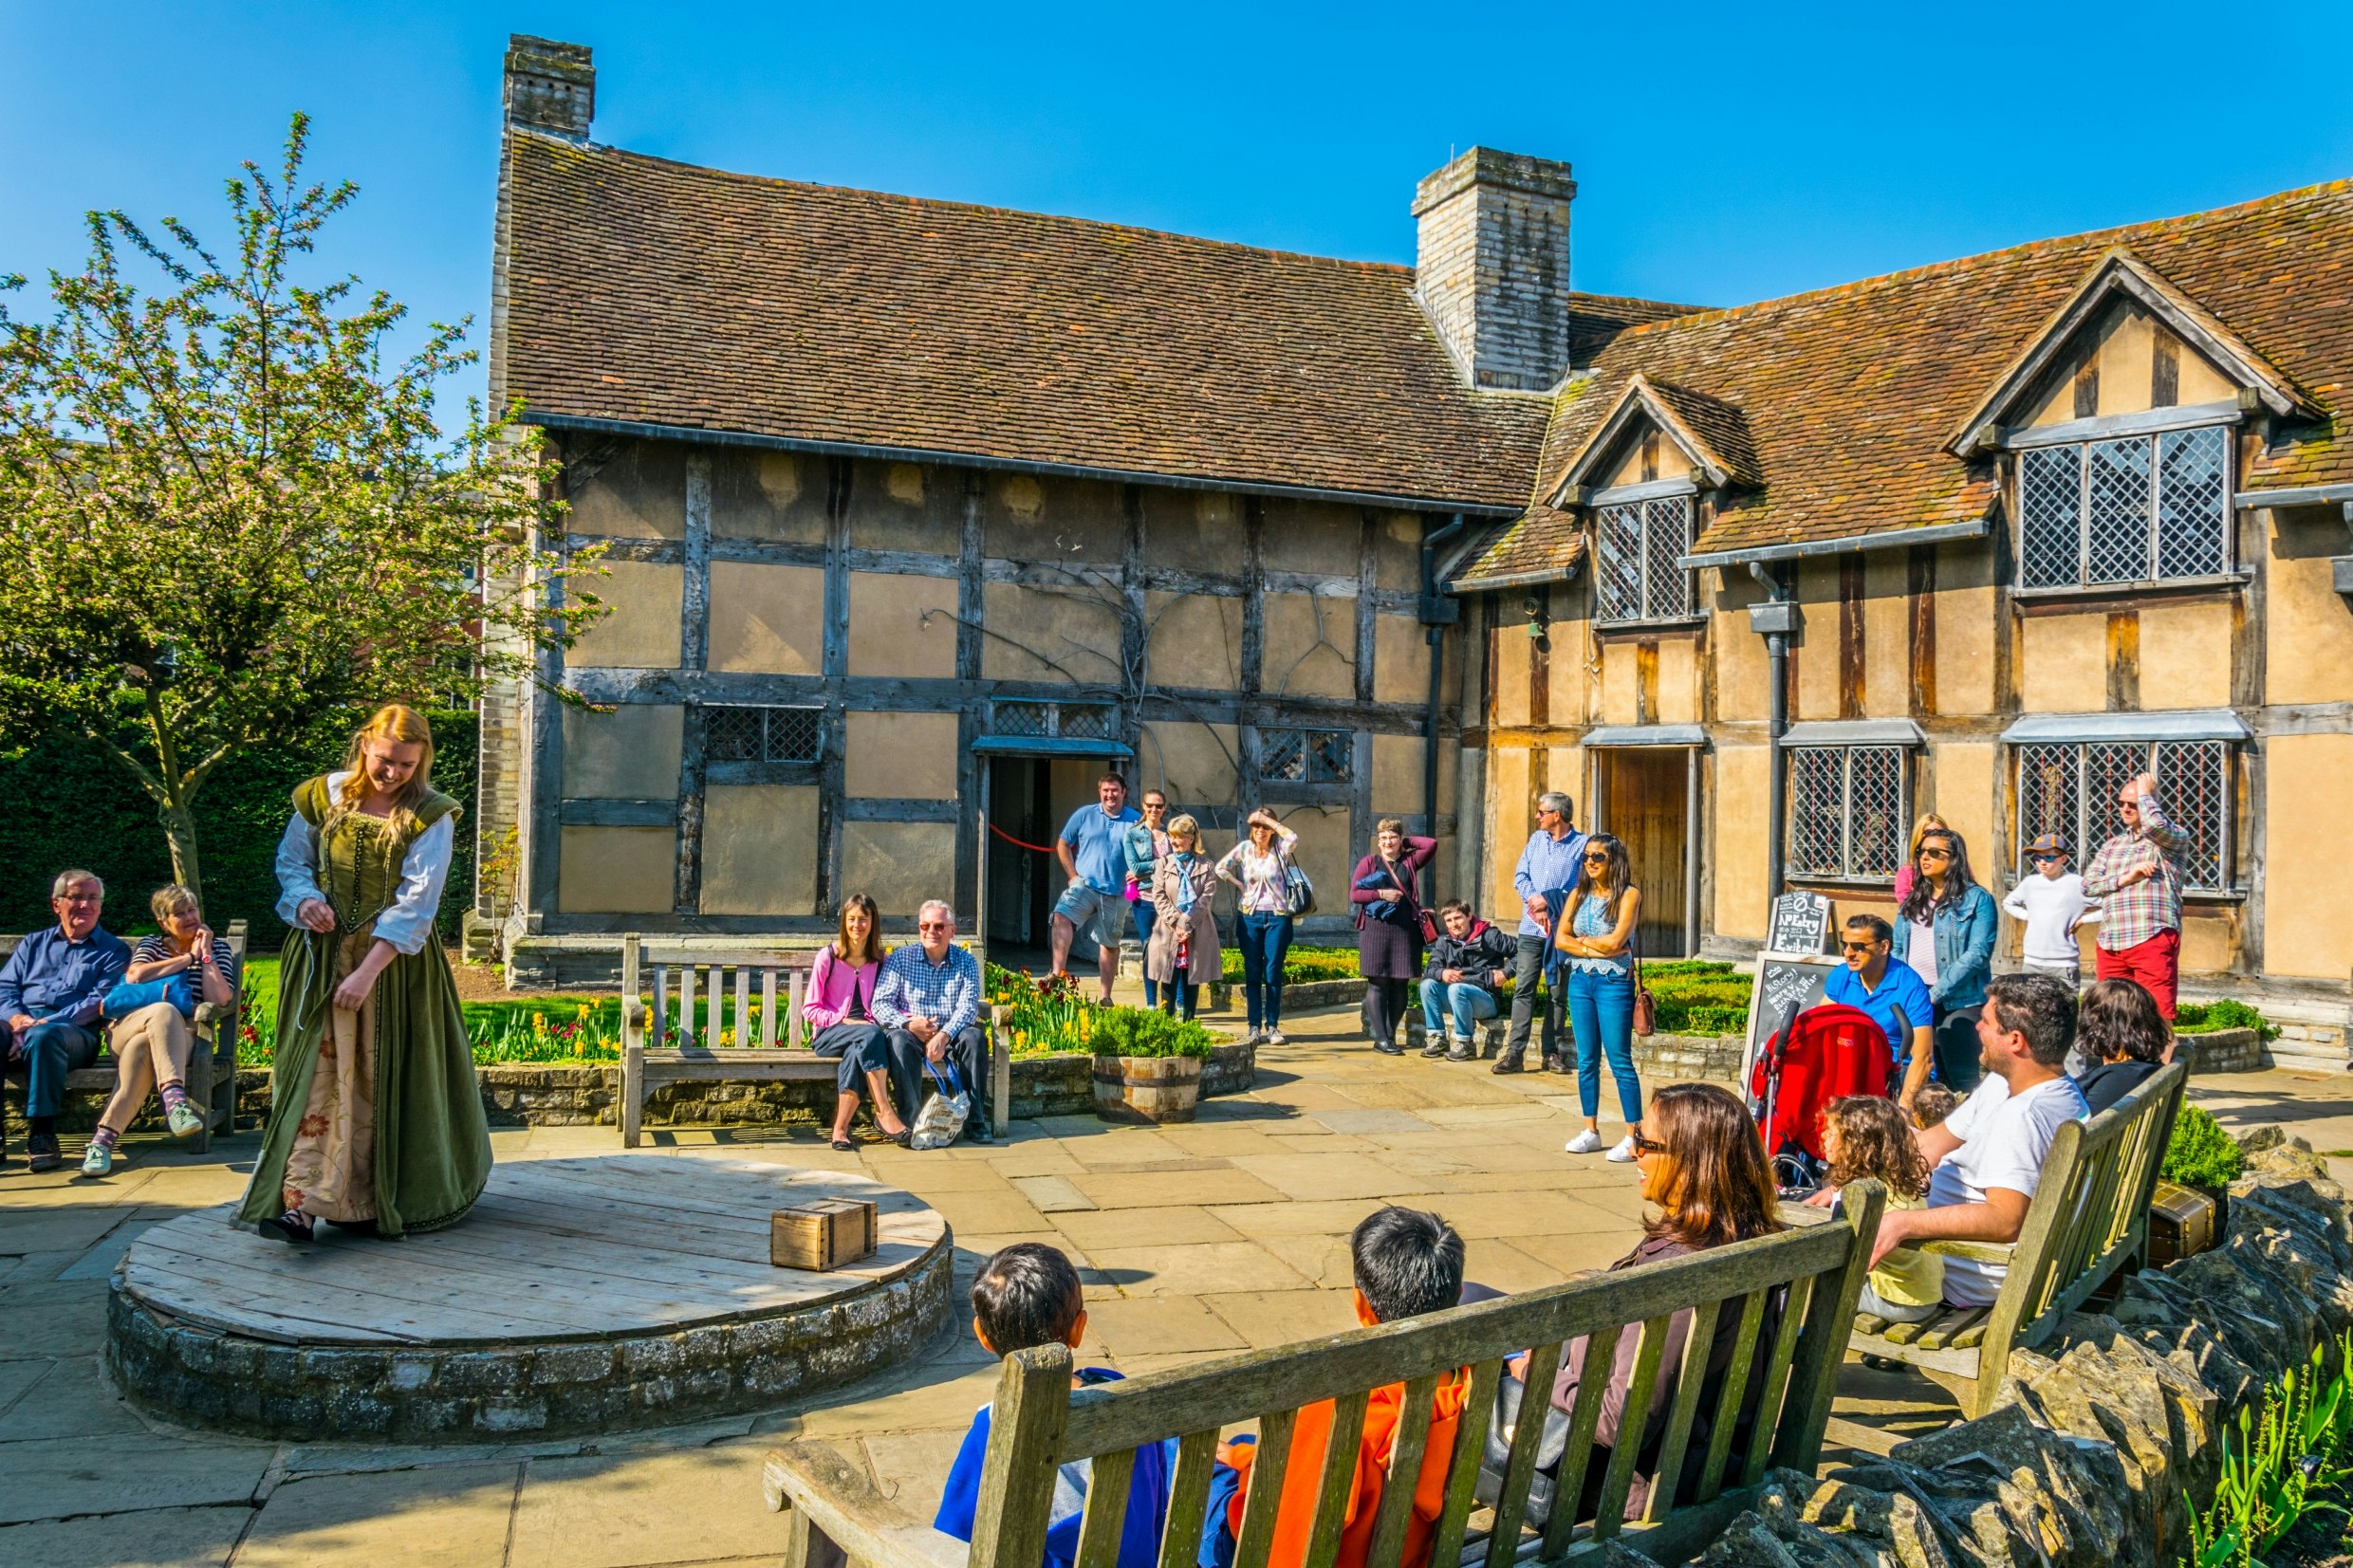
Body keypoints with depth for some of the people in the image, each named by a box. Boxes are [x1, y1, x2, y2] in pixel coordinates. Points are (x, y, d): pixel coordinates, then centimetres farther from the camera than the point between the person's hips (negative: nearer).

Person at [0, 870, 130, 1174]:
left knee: (43, 1037, -39)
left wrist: (44, 1023, -14)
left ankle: (42, 1135, -33)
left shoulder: (114, 951, 15)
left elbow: (100, 1001, 0)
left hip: (73, 1031, -3)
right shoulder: (33, 943, 28)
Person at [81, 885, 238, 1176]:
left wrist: (206, 954, -1)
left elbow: (220, 999, -2)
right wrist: (188, 958, -3)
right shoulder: (151, 944, 18)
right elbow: (134, 976, -8)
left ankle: (104, 1138, -41)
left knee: (141, 1046, -36)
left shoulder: (218, 947, 16)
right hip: (126, 1028, 0)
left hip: (178, 1038, 1)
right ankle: (174, 1099, -59)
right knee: (164, 1011, -37)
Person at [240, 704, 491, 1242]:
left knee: (382, 1080, 4)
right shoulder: (323, 797, 2)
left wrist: (368, 971, -20)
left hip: (395, 959, -2)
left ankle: (377, 1202, 19)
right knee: (315, 1071, -6)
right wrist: (304, 899, -11)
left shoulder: (430, 816, -7)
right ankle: (300, 1201, -9)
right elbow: (291, 861, 13)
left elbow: (415, 904, -13)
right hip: (321, 954, 2)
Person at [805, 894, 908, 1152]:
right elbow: (809, 1009, -1)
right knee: (870, 1034, -35)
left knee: (856, 1052, -37)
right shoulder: (828, 957, 0)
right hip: (828, 1034, -2)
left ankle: (840, 1128, -31)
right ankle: (884, 1112, -38)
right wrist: (845, 1021, -15)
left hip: (863, 1035, 2)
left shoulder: (880, 962, 10)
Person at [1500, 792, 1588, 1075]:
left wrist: (1547, 901, -14)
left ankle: (1551, 1053, 12)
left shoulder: (1582, 845, -3)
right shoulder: (1536, 839, 12)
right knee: (1523, 989, -3)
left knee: (1557, 994, 5)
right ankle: (1514, 1052, -5)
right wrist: (1535, 900, -10)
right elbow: (1520, 876, 7)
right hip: (1531, 928, 3)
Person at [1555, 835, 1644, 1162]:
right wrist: (1597, 948, -11)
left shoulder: (1629, 895, -7)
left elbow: (1615, 941, -17)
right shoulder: (1578, 894, 9)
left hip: (1614, 984, -6)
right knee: (1586, 1061, 10)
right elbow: (1560, 939, 2)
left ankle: (1633, 1137, 0)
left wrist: (1581, 940, -2)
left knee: (1620, 1062, -5)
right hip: (1580, 982, 6)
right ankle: (1591, 1131, 19)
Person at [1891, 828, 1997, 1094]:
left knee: (1961, 1080, -6)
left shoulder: (1977, 899, -4)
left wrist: (1936, 993, -17)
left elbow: (1978, 953, -14)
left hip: (1958, 1001, -6)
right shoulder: (1912, 900, 15)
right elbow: (1897, 950, 16)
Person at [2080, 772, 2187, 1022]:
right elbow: (2088, 884, 11)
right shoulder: (2112, 845, 22)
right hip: (2110, 945, 6)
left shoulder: (2173, 838, 6)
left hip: (2152, 941, -6)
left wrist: (2144, 793, -1)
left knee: (2158, 1015, -13)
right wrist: (2126, 878, -6)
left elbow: (2156, 825, -19)